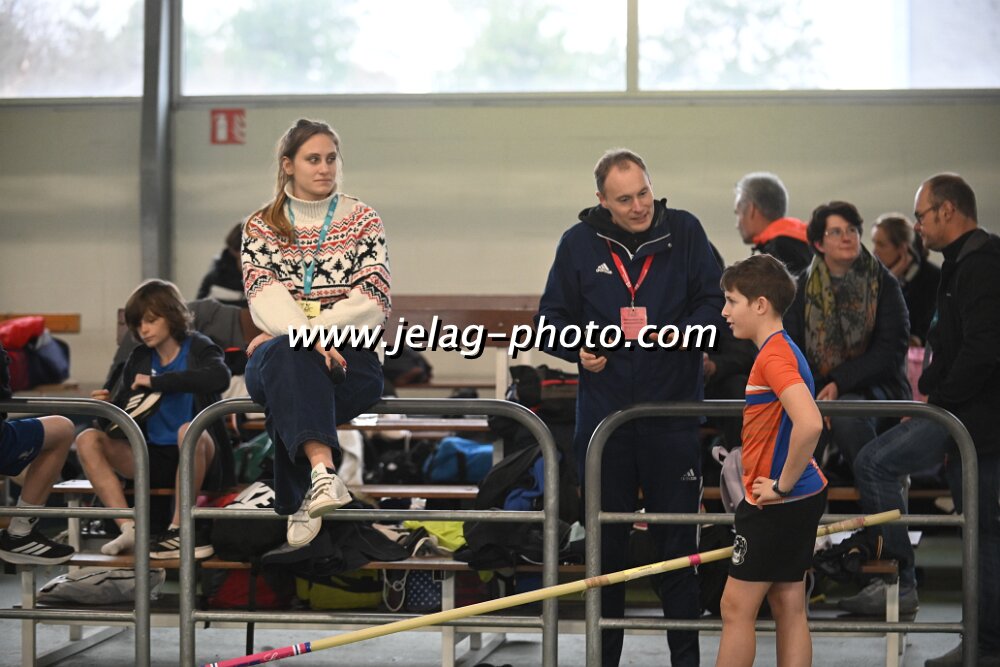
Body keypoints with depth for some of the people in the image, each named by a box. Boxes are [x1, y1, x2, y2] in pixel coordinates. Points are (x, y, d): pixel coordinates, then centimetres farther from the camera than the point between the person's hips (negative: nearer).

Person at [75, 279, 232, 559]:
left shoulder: (198, 348, -2)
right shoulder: (139, 359, 12)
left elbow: (219, 377, -26)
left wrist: (155, 382, -21)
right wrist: (107, 405, -10)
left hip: (200, 460, -5)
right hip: (154, 459, 5)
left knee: (189, 431, -38)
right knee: (88, 440, -11)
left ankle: (180, 530, -25)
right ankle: (129, 528, -23)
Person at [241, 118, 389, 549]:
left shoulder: (362, 221, 12)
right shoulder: (261, 226, 14)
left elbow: (372, 303, -1)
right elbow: (265, 298, -4)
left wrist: (295, 333, -13)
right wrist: (309, 336, -25)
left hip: (351, 356, 0)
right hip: (277, 354, 1)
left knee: (288, 362, -35)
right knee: (288, 359, -37)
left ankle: (302, 502, -34)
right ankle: (322, 472, -57)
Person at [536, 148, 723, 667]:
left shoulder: (684, 231, -2)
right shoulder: (579, 243, 1)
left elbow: (714, 302, 1)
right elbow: (552, 317, 9)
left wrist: (682, 332, -16)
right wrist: (578, 348, -10)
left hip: (673, 410, -1)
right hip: (603, 407, 1)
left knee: (677, 536, 3)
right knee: (605, 539, 10)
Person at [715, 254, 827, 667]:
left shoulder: (774, 355, -17)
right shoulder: (780, 350, 13)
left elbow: (809, 423, -32)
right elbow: (803, 423, 26)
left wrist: (781, 486, -22)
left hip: (777, 505, -10)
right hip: (796, 502, 10)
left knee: (737, 606, -4)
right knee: (788, 607, 10)